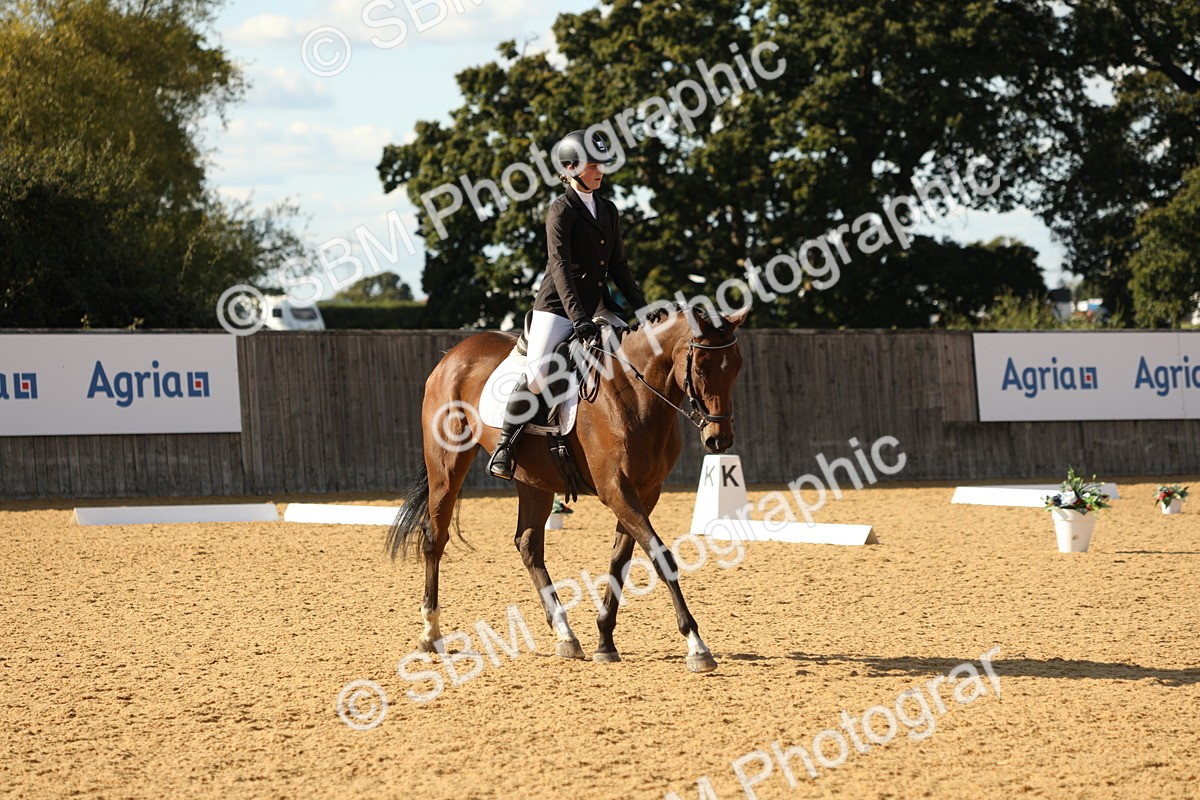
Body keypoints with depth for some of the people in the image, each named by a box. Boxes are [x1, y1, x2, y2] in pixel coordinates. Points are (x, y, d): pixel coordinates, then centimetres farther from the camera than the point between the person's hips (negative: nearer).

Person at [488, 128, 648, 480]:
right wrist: (578, 318, -26)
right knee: (537, 373, -23)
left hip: (596, 307, 7)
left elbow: (619, 266, 17)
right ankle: (504, 447, -10)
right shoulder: (561, 210, -8)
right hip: (557, 307, -7)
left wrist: (642, 308, 6)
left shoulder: (608, 210, 13)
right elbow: (560, 267, -17)